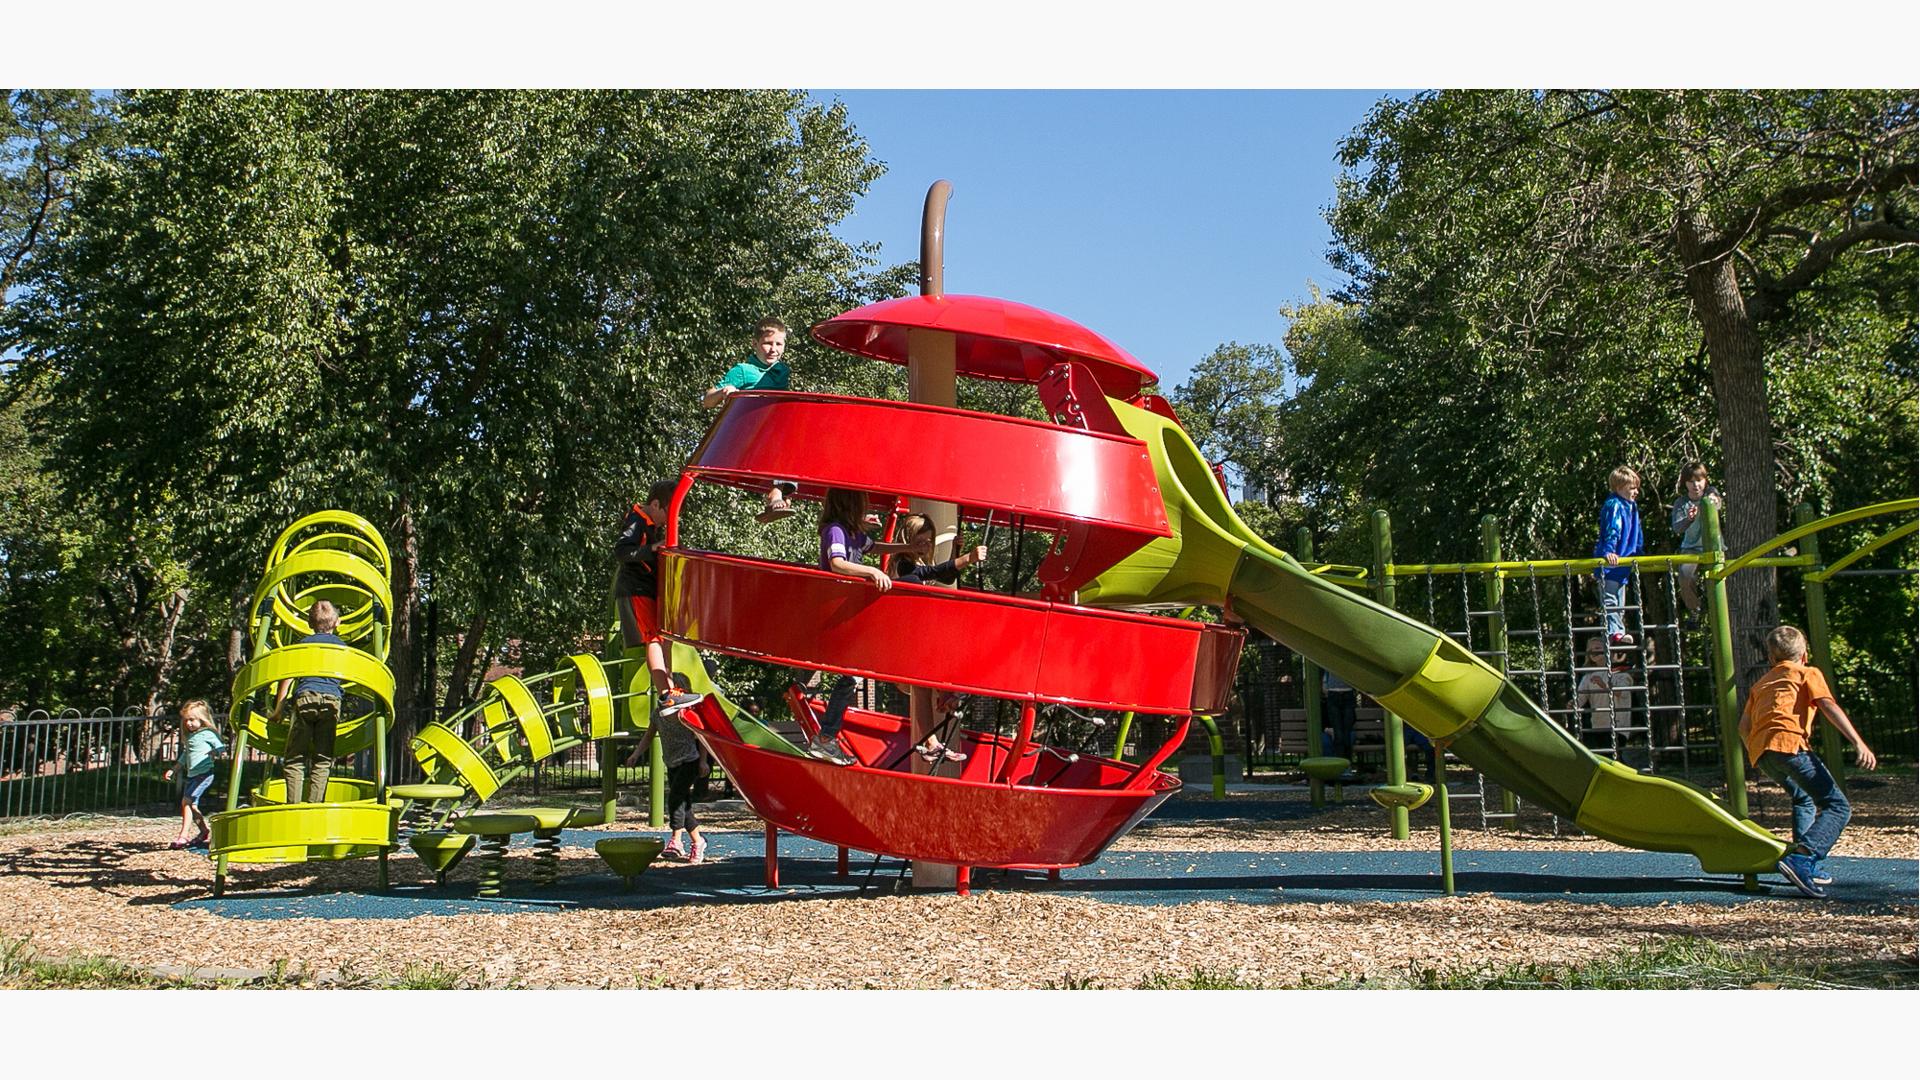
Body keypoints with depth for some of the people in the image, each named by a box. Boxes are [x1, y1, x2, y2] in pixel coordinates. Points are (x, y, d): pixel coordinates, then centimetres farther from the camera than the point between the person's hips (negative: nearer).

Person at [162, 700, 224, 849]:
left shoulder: (207, 734, -6)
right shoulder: (189, 737, 19)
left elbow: (221, 747, -8)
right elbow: (184, 757, 27)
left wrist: (212, 753, -20)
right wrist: (172, 770, 24)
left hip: (204, 773, -9)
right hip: (191, 775, 9)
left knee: (186, 801, -16)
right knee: (191, 805, 10)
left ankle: (184, 835, -17)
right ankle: (205, 831, 26)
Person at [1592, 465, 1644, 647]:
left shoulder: (1631, 507, 15)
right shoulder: (1614, 506, -15)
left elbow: (1636, 535, 26)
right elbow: (1611, 531, -26)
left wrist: (1637, 555, 30)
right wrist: (1609, 552, -35)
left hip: (1622, 563, 10)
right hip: (1609, 563, -10)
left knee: (1620, 601, 14)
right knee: (1610, 600, -9)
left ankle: (1618, 632, 19)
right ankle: (1614, 631, -12)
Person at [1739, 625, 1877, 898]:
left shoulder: (1761, 683, 33)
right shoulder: (1808, 673, 18)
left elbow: (1744, 725, 22)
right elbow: (1829, 706, 0)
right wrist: (1858, 742, -7)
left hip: (1759, 749, 7)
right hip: (1789, 743, -6)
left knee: (1804, 800, 30)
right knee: (1838, 806, -7)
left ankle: (1807, 865, 20)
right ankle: (1801, 857, -28)